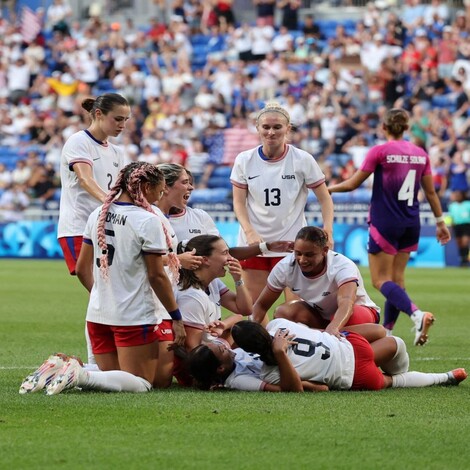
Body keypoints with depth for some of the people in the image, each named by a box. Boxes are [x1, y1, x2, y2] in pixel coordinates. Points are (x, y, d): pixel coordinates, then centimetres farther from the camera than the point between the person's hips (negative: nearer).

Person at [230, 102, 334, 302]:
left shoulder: (303, 160, -4)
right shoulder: (244, 160, 1)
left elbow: (324, 198, 1)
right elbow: (239, 202, 3)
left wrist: (328, 231, -15)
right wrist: (249, 232, -14)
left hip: (292, 243, -2)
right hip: (254, 242, 2)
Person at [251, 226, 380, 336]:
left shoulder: (342, 267, -34)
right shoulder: (285, 267, -21)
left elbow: (346, 303, -54)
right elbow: (261, 305, -13)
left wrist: (333, 328, -76)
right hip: (318, 316, 4)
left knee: (353, 317, -40)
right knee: (283, 312, -26)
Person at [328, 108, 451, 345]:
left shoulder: (380, 152, -10)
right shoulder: (420, 154, 5)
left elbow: (352, 184, -4)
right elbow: (431, 192, 10)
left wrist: (327, 189, 12)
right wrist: (440, 221, 20)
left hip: (385, 223, -6)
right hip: (410, 225, 6)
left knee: (381, 279, -3)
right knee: (396, 278, 14)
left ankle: (417, 314, -26)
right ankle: (387, 330, 17)